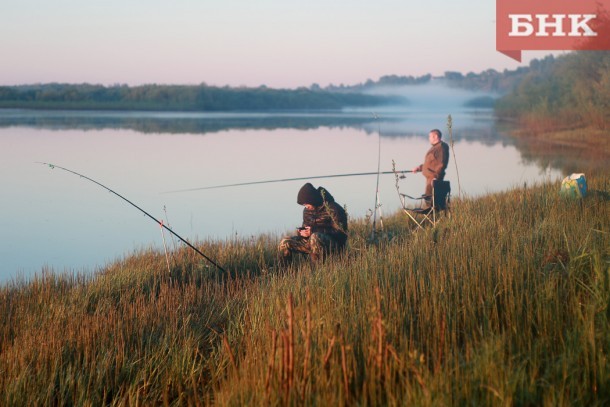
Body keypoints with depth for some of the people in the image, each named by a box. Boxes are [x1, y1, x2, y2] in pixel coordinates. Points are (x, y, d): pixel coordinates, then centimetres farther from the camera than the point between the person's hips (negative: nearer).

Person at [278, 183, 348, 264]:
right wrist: (301, 232, -8)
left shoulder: (332, 209, -14)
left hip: (334, 243, -7)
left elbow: (340, 232, -20)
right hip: (313, 242, 7)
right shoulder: (307, 210, 9)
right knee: (285, 243, -5)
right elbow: (306, 227, 20)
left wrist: (314, 230, -25)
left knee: (315, 237, -39)